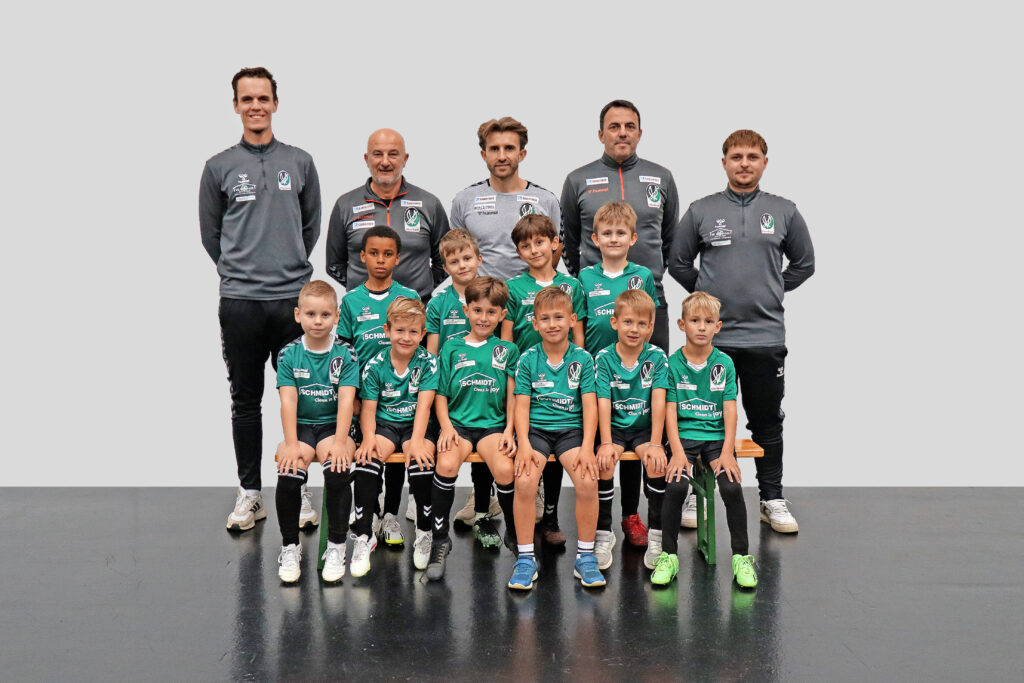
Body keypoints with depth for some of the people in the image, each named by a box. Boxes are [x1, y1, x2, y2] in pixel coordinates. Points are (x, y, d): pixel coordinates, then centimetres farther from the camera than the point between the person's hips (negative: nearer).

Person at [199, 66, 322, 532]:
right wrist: (238, 272, 9)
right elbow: (210, 233, 10)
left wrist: (290, 267, 12)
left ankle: (298, 489, 17)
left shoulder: (300, 163, 7)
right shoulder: (220, 167, 4)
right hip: (240, 302, 0)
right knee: (245, 402, 6)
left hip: (294, 298, 1)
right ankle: (249, 493, 16)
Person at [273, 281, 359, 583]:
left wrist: (339, 441, -23)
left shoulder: (346, 354, -1)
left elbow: (346, 400, -10)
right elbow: (288, 401, -6)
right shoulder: (289, 355, 2)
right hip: (301, 425, 1)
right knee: (289, 471, -28)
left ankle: (336, 546, -13)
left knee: (337, 469, -31)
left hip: (334, 425, -1)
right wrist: (291, 444, -18)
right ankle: (290, 546, -7)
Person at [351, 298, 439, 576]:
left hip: (415, 426, -1)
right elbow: (368, 407, -1)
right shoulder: (375, 364, 0)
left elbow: (424, 404, -11)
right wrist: (369, 436, -21)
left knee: (421, 460, -31)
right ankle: (364, 535, -17)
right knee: (367, 458, -29)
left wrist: (416, 440, -25)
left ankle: (424, 533, -10)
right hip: (384, 424, 1)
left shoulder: (428, 362, -2)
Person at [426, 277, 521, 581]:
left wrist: (509, 430, -4)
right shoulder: (452, 348, 12)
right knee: (446, 465, -31)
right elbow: (441, 395, 9)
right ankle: (440, 539, -13)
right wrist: (446, 426, -7)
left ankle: (515, 534, -3)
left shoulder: (508, 350, 13)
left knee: (505, 470, -29)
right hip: (458, 422, 0)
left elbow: (512, 397, 10)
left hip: (493, 423, 0)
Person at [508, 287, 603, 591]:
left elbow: (590, 406, -1)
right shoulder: (528, 359, 2)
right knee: (525, 482, -27)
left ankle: (585, 557, -5)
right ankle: (525, 559, -10)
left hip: (571, 428, 0)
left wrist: (587, 447, -13)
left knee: (588, 481, -25)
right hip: (535, 428, 0)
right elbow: (522, 406, 0)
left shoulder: (583, 359, 3)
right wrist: (524, 445, -15)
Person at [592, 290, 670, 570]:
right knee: (603, 462, -28)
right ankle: (604, 534, -10)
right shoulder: (604, 358, -4)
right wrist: (606, 442, -24)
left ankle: (656, 535, -10)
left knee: (657, 462, -28)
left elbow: (658, 401, -10)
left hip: (645, 428, 0)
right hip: (614, 427, 0)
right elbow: (603, 402, -11)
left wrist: (655, 443, -21)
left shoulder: (657, 357, -2)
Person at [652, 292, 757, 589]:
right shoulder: (673, 364, 2)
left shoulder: (725, 363, 5)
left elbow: (730, 410, 1)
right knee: (675, 485, -26)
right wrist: (677, 451, -15)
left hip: (716, 436, 1)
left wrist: (727, 451, -11)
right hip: (683, 436, -1)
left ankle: (741, 556, -5)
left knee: (732, 486, -23)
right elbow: (670, 411, -2)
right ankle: (669, 555, -9)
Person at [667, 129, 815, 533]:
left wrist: (771, 291, 10)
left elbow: (804, 263, 15)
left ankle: (772, 500, 21)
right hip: (711, 336, -1)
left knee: (767, 422, 9)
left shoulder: (784, 212, 6)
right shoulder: (701, 211, 2)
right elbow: (678, 262, 11)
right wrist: (706, 293, 7)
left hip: (766, 336, 1)